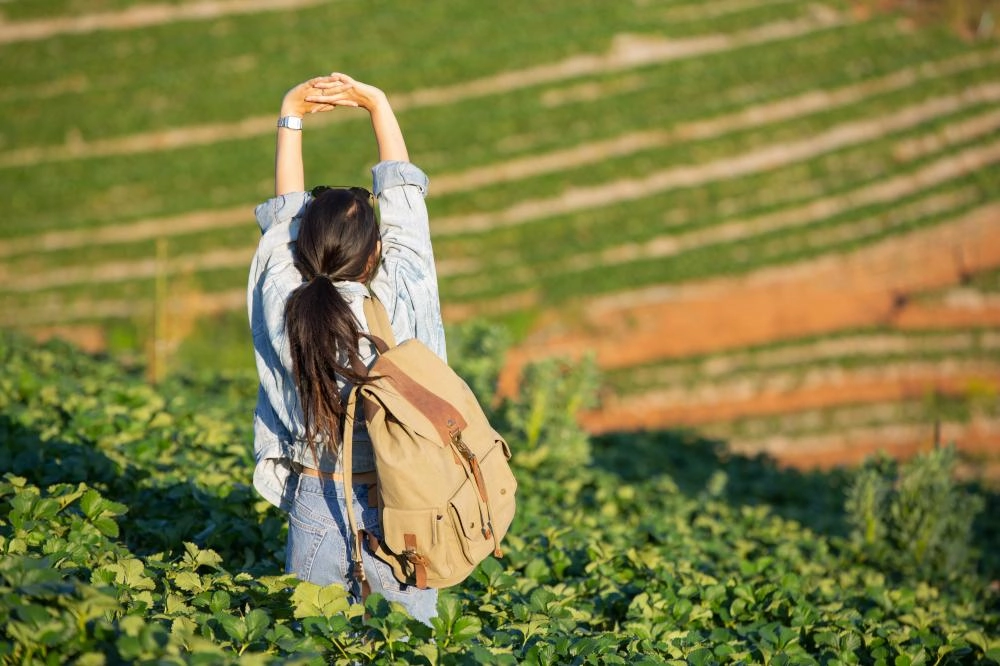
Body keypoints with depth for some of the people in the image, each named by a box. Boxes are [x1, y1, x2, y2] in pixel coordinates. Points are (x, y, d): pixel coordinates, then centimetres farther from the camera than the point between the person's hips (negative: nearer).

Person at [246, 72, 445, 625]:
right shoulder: (396, 303, -13)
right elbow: (402, 197, 0)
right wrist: (378, 105, 9)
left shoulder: (283, 304, -8)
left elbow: (284, 211, 8)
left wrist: (291, 115, 15)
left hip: (315, 501, 2)